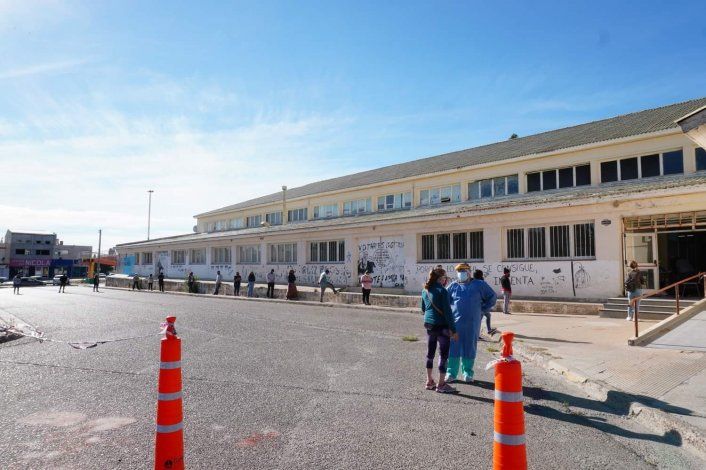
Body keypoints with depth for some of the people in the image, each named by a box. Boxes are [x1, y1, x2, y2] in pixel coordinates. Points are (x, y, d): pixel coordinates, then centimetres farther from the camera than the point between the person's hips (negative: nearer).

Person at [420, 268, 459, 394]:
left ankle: (429, 381, 23)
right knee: (443, 355, 2)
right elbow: (447, 312, -17)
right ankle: (441, 384, 7)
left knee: (430, 353, 15)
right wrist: (453, 330, -13)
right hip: (442, 326, -7)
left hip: (429, 325, 7)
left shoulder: (425, 291, 7)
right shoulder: (442, 291, -14)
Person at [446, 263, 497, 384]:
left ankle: (468, 374, 18)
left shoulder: (479, 285, 5)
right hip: (455, 322, 0)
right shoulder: (453, 286, 6)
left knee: (470, 348, 6)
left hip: (472, 323, 0)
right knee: (453, 347, 1)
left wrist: (482, 308, 6)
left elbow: (492, 297, 11)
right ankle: (451, 373, 9)